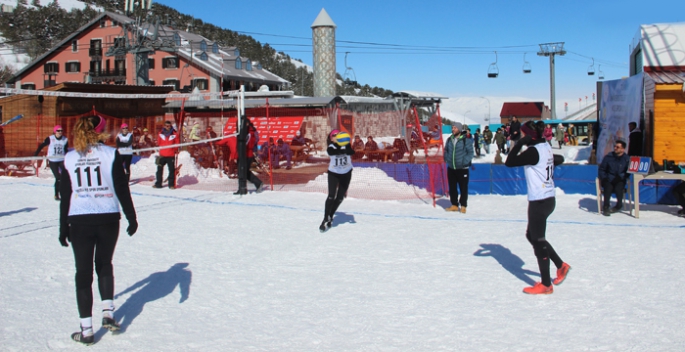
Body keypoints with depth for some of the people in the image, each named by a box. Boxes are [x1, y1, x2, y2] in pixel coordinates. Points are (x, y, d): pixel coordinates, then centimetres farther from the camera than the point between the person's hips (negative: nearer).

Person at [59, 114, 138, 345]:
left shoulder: (69, 158, 4)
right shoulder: (111, 154, -3)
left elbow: (65, 195, 6)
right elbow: (122, 189, -5)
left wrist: (63, 227, 12)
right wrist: (131, 217, 3)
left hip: (79, 221, 1)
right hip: (108, 219, 0)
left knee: (83, 272, 6)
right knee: (104, 265, 22)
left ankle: (87, 330, 8)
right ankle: (108, 313, 15)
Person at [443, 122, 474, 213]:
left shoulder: (466, 140, -8)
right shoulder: (449, 140, 7)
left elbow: (470, 153, -6)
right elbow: (446, 150, 21)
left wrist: (465, 161, -17)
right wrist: (446, 158, 5)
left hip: (462, 168, -5)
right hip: (451, 168, 5)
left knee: (463, 188, 2)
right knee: (452, 188, 10)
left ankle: (463, 206, 12)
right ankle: (454, 205, 20)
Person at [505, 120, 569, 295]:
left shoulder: (534, 151, -18)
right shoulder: (546, 147, 9)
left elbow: (509, 162, -19)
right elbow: (559, 159, 27)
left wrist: (520, 143, -12)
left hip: (539, 201, -9)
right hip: (549, 199, 9)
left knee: (538, 240, 1)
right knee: (532, 235, 21)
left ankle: (546, 284, 10)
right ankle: (561, 265, 26)